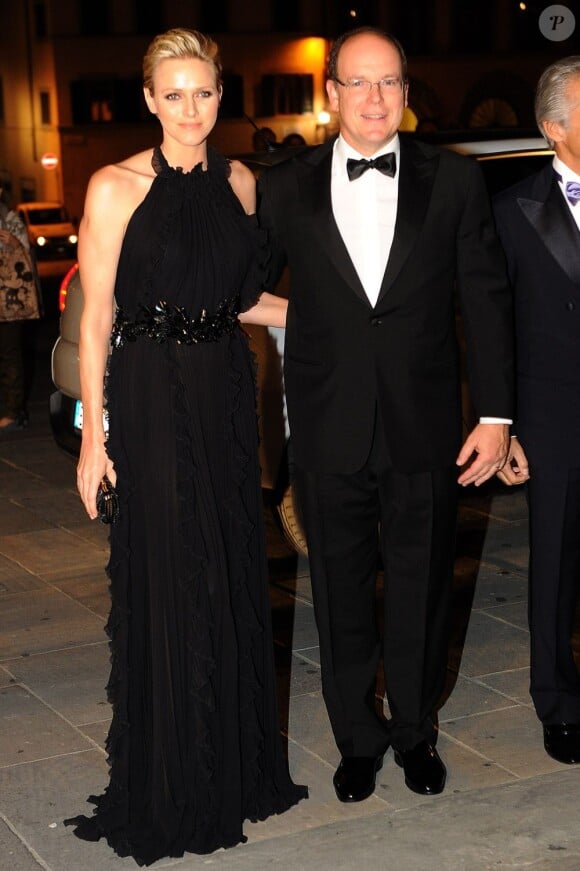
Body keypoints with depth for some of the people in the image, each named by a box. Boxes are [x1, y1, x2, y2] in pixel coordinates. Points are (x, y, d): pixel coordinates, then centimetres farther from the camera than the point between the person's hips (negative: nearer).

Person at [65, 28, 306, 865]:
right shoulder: (116, 189, -7)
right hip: (153, 397, -4)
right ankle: (170, 788, 19)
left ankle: (239, 760, 29)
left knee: (234, 571, 11)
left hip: (227, 390, 5)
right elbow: (96, 318, -8)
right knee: (169, 582, 2)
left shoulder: (239, 182, 7)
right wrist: (94, 432, -11)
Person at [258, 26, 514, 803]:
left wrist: (495, 415, -4)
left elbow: (486, 300, 0)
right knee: (341, 593, 11)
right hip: (329, 433, 0)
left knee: (421, 589, 12)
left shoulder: (454, 180, 0)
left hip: (423, 429, 0)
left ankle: (416, 732, 33)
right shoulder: (285, 188, 1)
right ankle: (358, 739, 30)